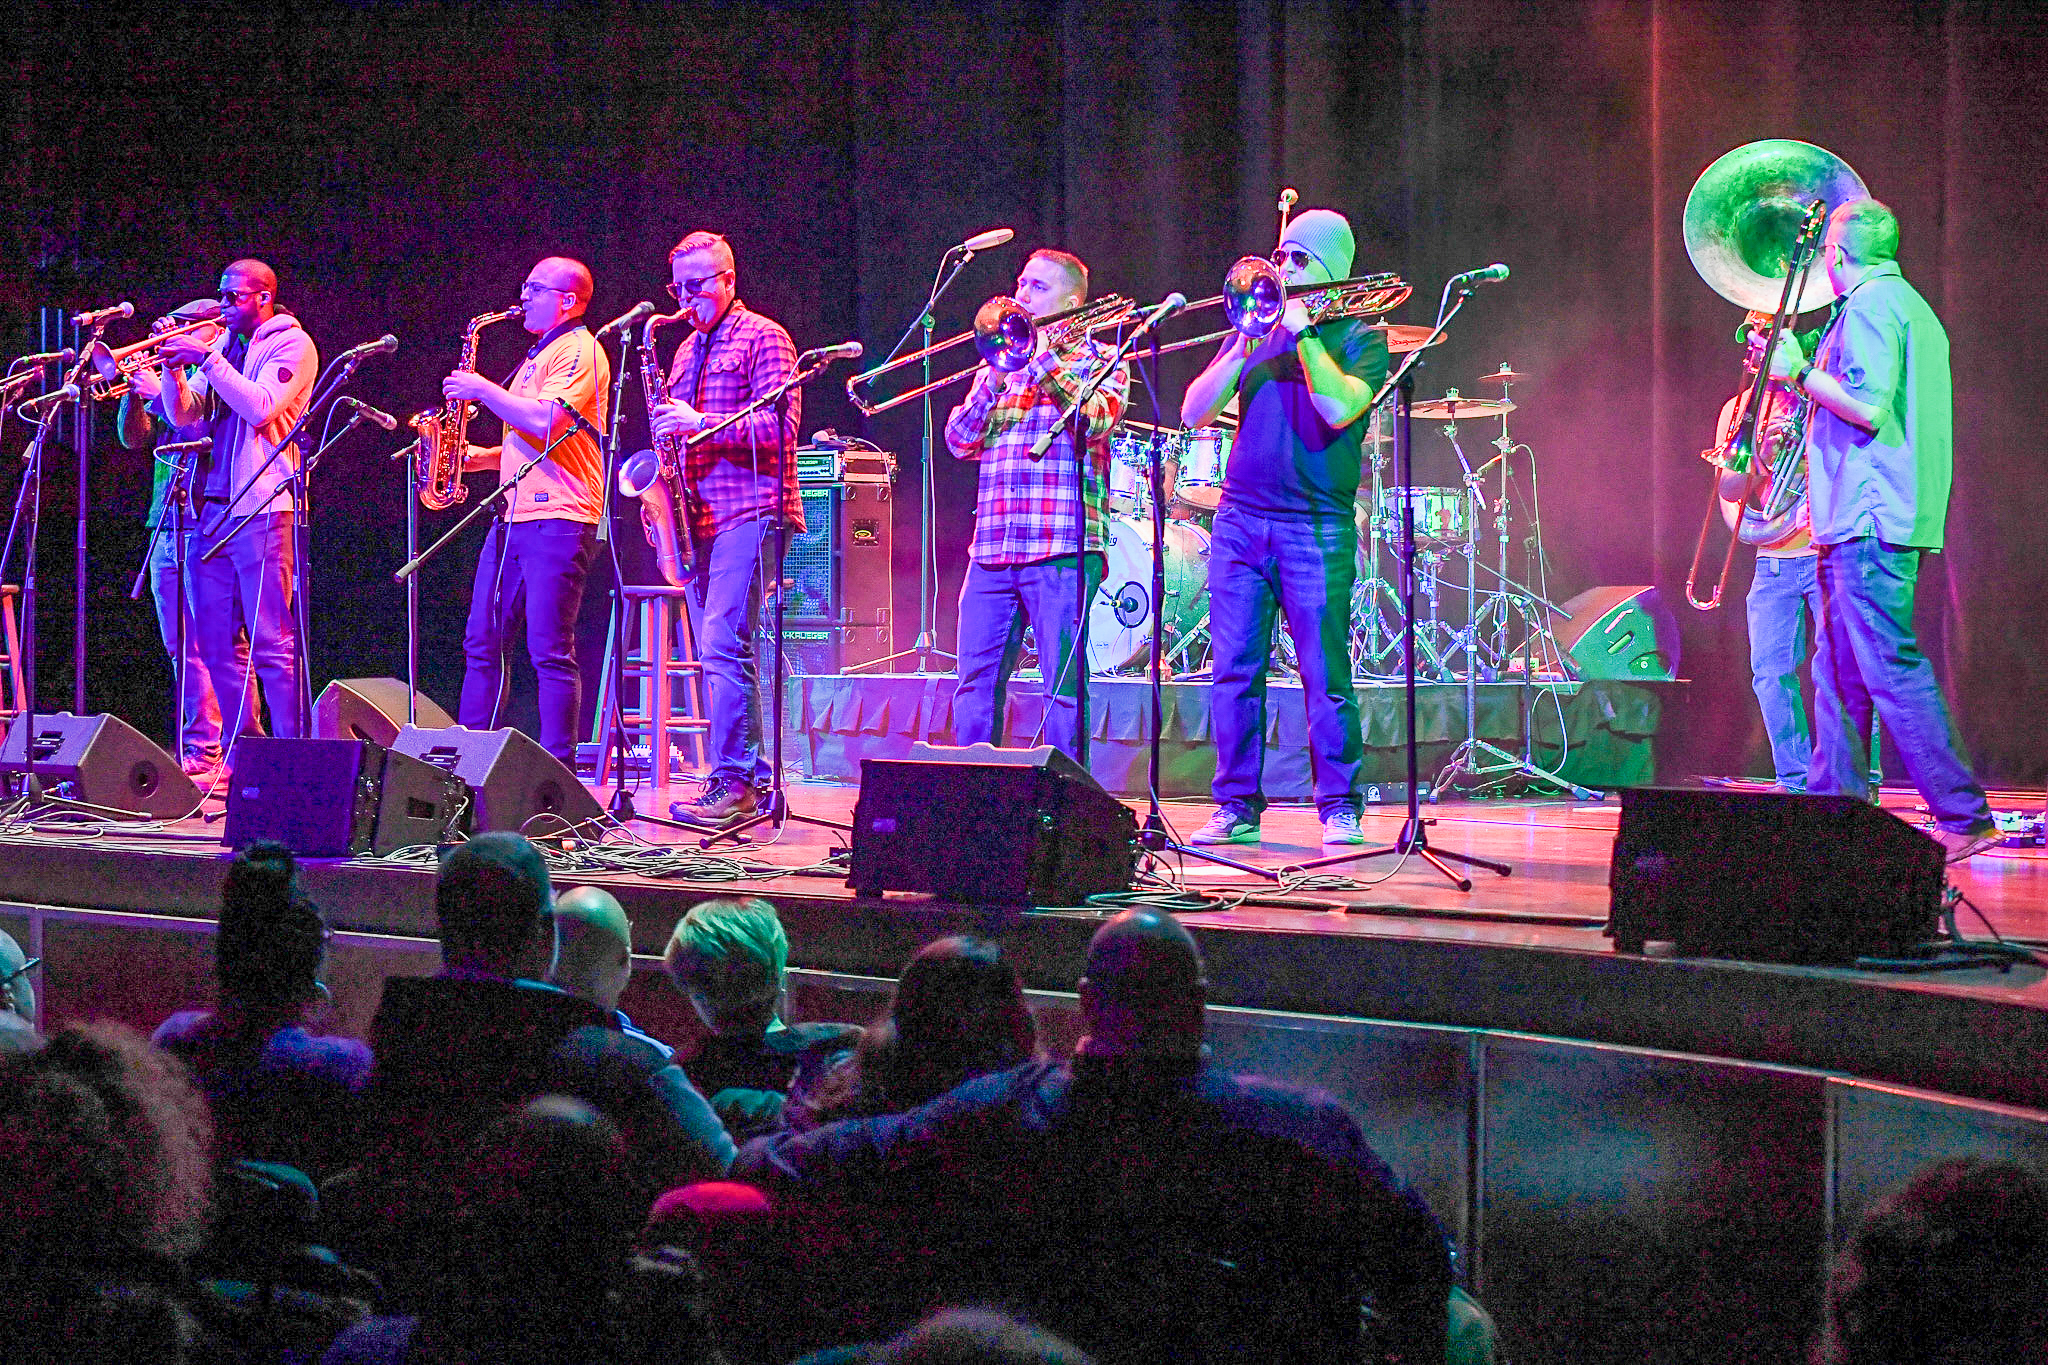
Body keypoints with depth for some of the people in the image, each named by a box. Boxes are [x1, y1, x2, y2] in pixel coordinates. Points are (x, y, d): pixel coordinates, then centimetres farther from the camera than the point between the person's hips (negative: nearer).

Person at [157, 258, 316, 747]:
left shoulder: (290, 344, -1)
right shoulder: (221, 344, 19)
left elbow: (260, 408, -16)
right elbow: (184, 415, 14)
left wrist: (207, 359, -16)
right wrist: (174, 370, -3)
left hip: (260, 508, -7)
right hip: (210, 509, 7)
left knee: (272, 643, -10)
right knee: (216, 644, 7)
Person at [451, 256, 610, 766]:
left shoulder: (579, 350, -7)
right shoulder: (540, 355, 23)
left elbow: (546, 422, -21)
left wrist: (482, 389, -11)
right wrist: (483, 456, 14)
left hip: (557, 517, -10)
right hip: (514, 513, 10)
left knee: (550, 649, -10)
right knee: (482, 643, 7)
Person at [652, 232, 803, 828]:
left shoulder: (763, 338, -3)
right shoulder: (687, 350, 22)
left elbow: (780, 425, -13)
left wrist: (702, 424, -20)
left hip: (749, 512, -9)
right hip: (701, 517, 9)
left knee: (724, 646, -18)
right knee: (723, 651, 7)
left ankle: (732, 784, -19)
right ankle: (754, 778, 10)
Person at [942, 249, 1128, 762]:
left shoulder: (1099, 362, 7)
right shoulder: (999, 359, 20)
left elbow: (1096, 420, -13)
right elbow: (960, 441, 10)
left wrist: (1044, 360, -10)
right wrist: (994, 380, -4)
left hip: (1062, 550, -5)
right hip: (991, 549, 5)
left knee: (1063, 688, -7)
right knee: (976, 684, 4)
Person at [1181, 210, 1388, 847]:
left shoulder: (1359, 337, 3)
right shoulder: (1255, 334, 15)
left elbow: (1340, 408, -16)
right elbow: (1194, 413, 6)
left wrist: (1304, 334, -11)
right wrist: (1246, 346, -4)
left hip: (1317, 525, -4)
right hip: (1240, 520, 4)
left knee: (1325, 674, -5)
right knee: (1235, 670, 2)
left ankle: (1339, 808, 1)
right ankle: (1236, 806, 7)